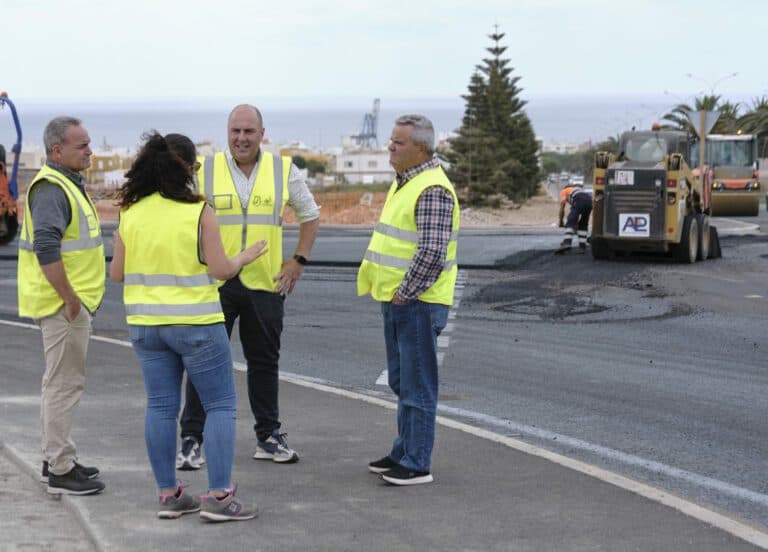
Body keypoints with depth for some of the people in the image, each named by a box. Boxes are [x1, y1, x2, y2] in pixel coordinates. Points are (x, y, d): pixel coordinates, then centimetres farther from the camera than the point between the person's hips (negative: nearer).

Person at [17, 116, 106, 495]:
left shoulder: (69, 184, 16)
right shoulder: (51, 189, -17)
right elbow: (46, 249, -27)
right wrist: (70, 299, -24)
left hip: (72, 301, 11)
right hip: (62, 304, -11)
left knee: (61, 382, 17)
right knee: (64, 384, -6)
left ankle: (56, 458, 27)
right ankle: (60, 471, -2)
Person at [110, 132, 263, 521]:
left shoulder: (130, 212, 2)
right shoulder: (199, 212, -12)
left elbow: (117, 273, 6)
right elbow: (220, 270, -11)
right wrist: (244, 257, 9)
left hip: (145, 324, 5)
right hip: (195, 324, -5)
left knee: (161, 407, 10)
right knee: (220, 405, 3)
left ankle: (168, 494, 13)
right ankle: (218, 495, -2)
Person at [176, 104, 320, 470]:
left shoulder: (284, 171, 3)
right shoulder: (204, 171, -1)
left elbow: (310, 215, 14)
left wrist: (298, 261, 6)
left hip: (265, 283, 2)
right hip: (214, 283, -2)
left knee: (264, 361, 11)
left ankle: (268, 436, 21)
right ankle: (192, 439, 5)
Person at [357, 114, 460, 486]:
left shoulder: (432, 190, -19)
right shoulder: (405, 182, 14)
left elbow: (433, 252, -26)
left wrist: (405, 292, -18)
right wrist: (385, 287, 17)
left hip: (417, 302, -10)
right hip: (397, 299, 10)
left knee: (417, 385, -4)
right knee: (402, 382, 18)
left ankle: (418, 464, 2)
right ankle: (404, 452, 28)